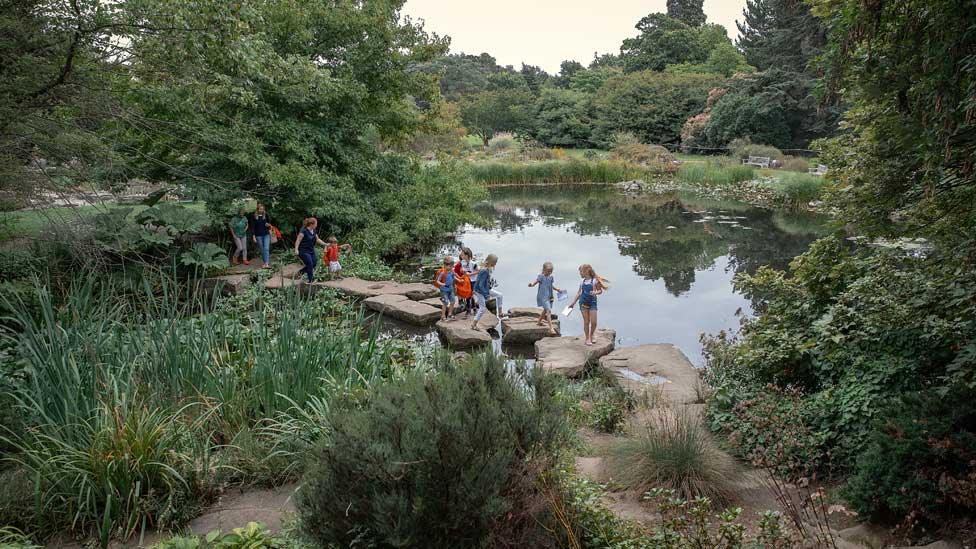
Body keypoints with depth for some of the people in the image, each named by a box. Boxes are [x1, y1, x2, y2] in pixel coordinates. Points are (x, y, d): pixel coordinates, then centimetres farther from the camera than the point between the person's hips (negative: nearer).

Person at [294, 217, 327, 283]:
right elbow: (298, 240, -21)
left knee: (314, 264, 6)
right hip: (303, 251, -9)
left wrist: (325, 244, 11)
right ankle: (311, 280, -1)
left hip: (311, 251, 9)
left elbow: (317, 239, 17)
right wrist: (296, 249, -29)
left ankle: (301, 271, 27)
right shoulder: (304, 231, -19)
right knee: (310, 264, -13)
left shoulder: (313, 231, 6)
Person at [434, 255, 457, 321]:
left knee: (452, 302, 10)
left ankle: (449, 315, 25)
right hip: (444, 290, -7)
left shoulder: (452, 271, 1)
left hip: (450, 289, 7)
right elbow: (437, 281, -16)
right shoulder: (442, 272, -19)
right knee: (445, 303, -5)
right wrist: (442, 284, -32)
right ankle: (443, 317, 8)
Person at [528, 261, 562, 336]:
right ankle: (551, 328, -19)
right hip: (543, 296, -8)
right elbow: (536, 281, -23)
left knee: (545, 310, 23)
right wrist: (531, 284, -43)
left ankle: (539, 321, 47)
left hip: (550, 296, 8)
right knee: (549, 311, -17)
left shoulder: (551, 277, 9)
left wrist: (557, 289, 12)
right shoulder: (541, 276, -11)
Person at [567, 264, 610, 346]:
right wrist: (573, 303, 14)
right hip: (583, 303, 3)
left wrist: (595, 293, -21)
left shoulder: (595, 281, -6)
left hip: (592, 303, -3)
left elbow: (600, 290, 1)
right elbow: (579, 293, 14)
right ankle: (587, 338, 13)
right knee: (586, 321, 3)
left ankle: (591, 336, 18)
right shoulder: (582, 282, 6)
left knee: (593, 322, -6)